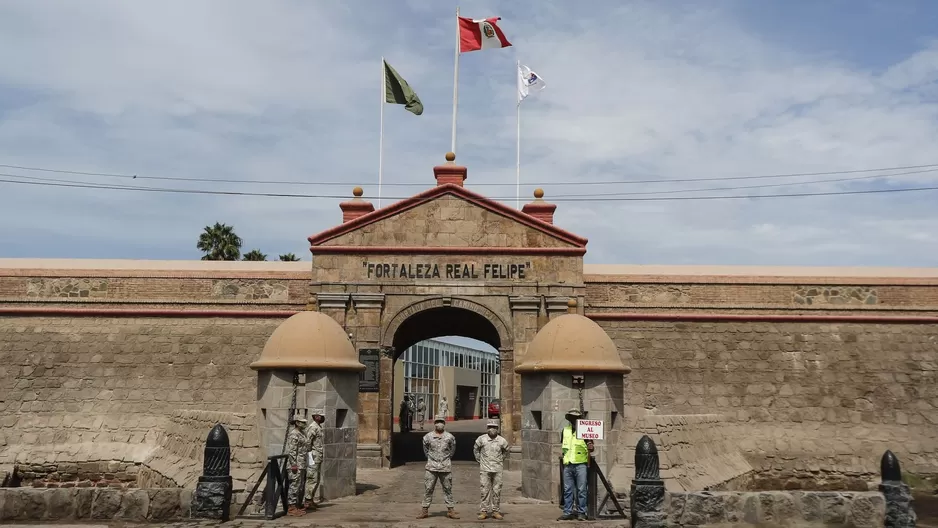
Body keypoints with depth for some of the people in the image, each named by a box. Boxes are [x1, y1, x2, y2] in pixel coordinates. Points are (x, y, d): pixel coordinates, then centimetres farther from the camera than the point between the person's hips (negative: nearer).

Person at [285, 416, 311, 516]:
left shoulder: (302, 433, 17)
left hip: (301, 464, 10)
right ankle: (291, 508, -4)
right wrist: (294, 464, -21)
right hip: (296, 464, -10)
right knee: (294, 485, -7)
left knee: (298, 486, 13)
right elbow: (292, 451, -18)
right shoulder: (294, 434, -13)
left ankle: (296, 506, 19)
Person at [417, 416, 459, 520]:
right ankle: (425, 510, 6)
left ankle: (450, 510, 11)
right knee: (428, 489, 0)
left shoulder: (450, 437, 3)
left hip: (446, 467, 0)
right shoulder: (428, 437, 2)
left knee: (448, 489, 5)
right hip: (431, 467, 0)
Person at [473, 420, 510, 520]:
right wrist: (479, 460, 10)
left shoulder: (502, 441, -1)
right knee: (485, 490, -1)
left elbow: (506, 451, 19)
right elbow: (475, 450, 13)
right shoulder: (481, 439, -4)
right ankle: (483, 511, 5)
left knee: (497, 491, 4)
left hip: (498, 469, 1)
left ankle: (496, 511, 13)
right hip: (485, 469, -1)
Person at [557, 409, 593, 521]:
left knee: (581, 490, -1)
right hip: (567, 464, 4)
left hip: (580, 464, -4)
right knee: (567, 490, 6)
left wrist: (590, 447, -21)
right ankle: (567, 512, 12)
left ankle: (581, 512, 5)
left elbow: (590, 446, 1)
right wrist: (563, 452, 8)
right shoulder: (565, 431, 13)